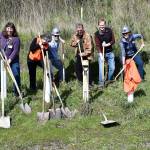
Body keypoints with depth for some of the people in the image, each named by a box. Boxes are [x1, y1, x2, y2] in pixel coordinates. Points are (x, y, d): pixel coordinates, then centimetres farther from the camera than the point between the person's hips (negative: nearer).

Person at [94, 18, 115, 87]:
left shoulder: (109, 30, -6)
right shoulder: (97, 34, -11)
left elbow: (113, 41, 0)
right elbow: (97, 45, -14)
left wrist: (108, 44, -19)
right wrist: (101, 55, -23)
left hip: (110, 52, 2)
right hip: (101, 53, -2)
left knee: (112, 68, 6)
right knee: (101, 68, -9)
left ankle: (109, 81, 27)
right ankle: (101, 83, 2)